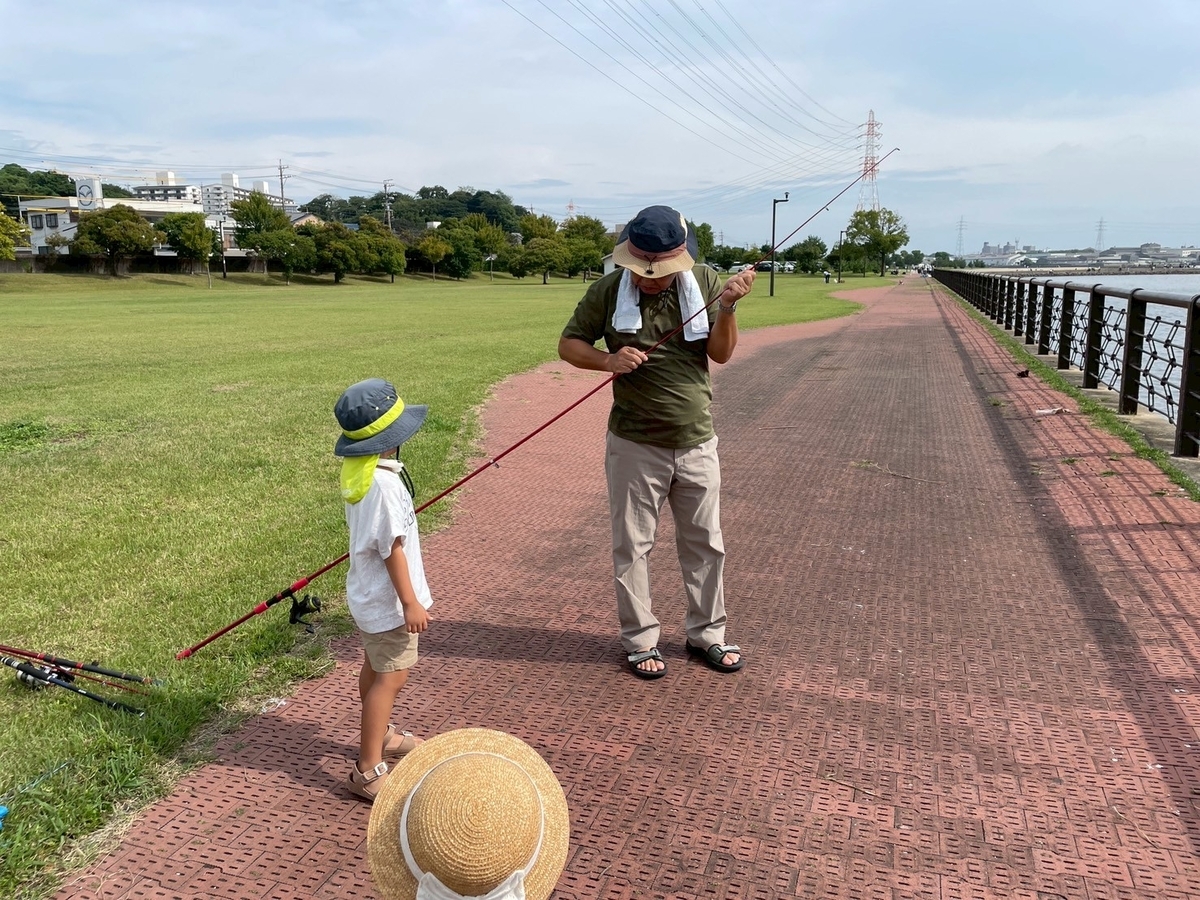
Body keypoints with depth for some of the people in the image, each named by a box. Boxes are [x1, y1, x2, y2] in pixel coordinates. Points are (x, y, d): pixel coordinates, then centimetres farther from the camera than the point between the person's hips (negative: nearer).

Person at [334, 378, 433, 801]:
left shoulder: (354, 470, 2)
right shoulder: (384, 482, -27)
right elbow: (391, 547, -25)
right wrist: (410, 602, -18)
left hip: (367, 591, 10)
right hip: (387, 597, -10)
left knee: (375, 668, 24)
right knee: (391, 677, -2)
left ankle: (380, 736, 44)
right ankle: (368, 771, 5)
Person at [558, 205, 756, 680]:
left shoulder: (705, 281, -4)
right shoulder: (608, 290, -9)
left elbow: (721, 353, -6)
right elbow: (569, 344, -2)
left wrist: (727, 307, -23)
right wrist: (609, 360, -21)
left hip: (696, 444, 3)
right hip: (635, 445, -2)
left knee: (705, 544, 14)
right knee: (632, 547, 8)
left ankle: (707, 634, 32)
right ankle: (640, 641, 25)